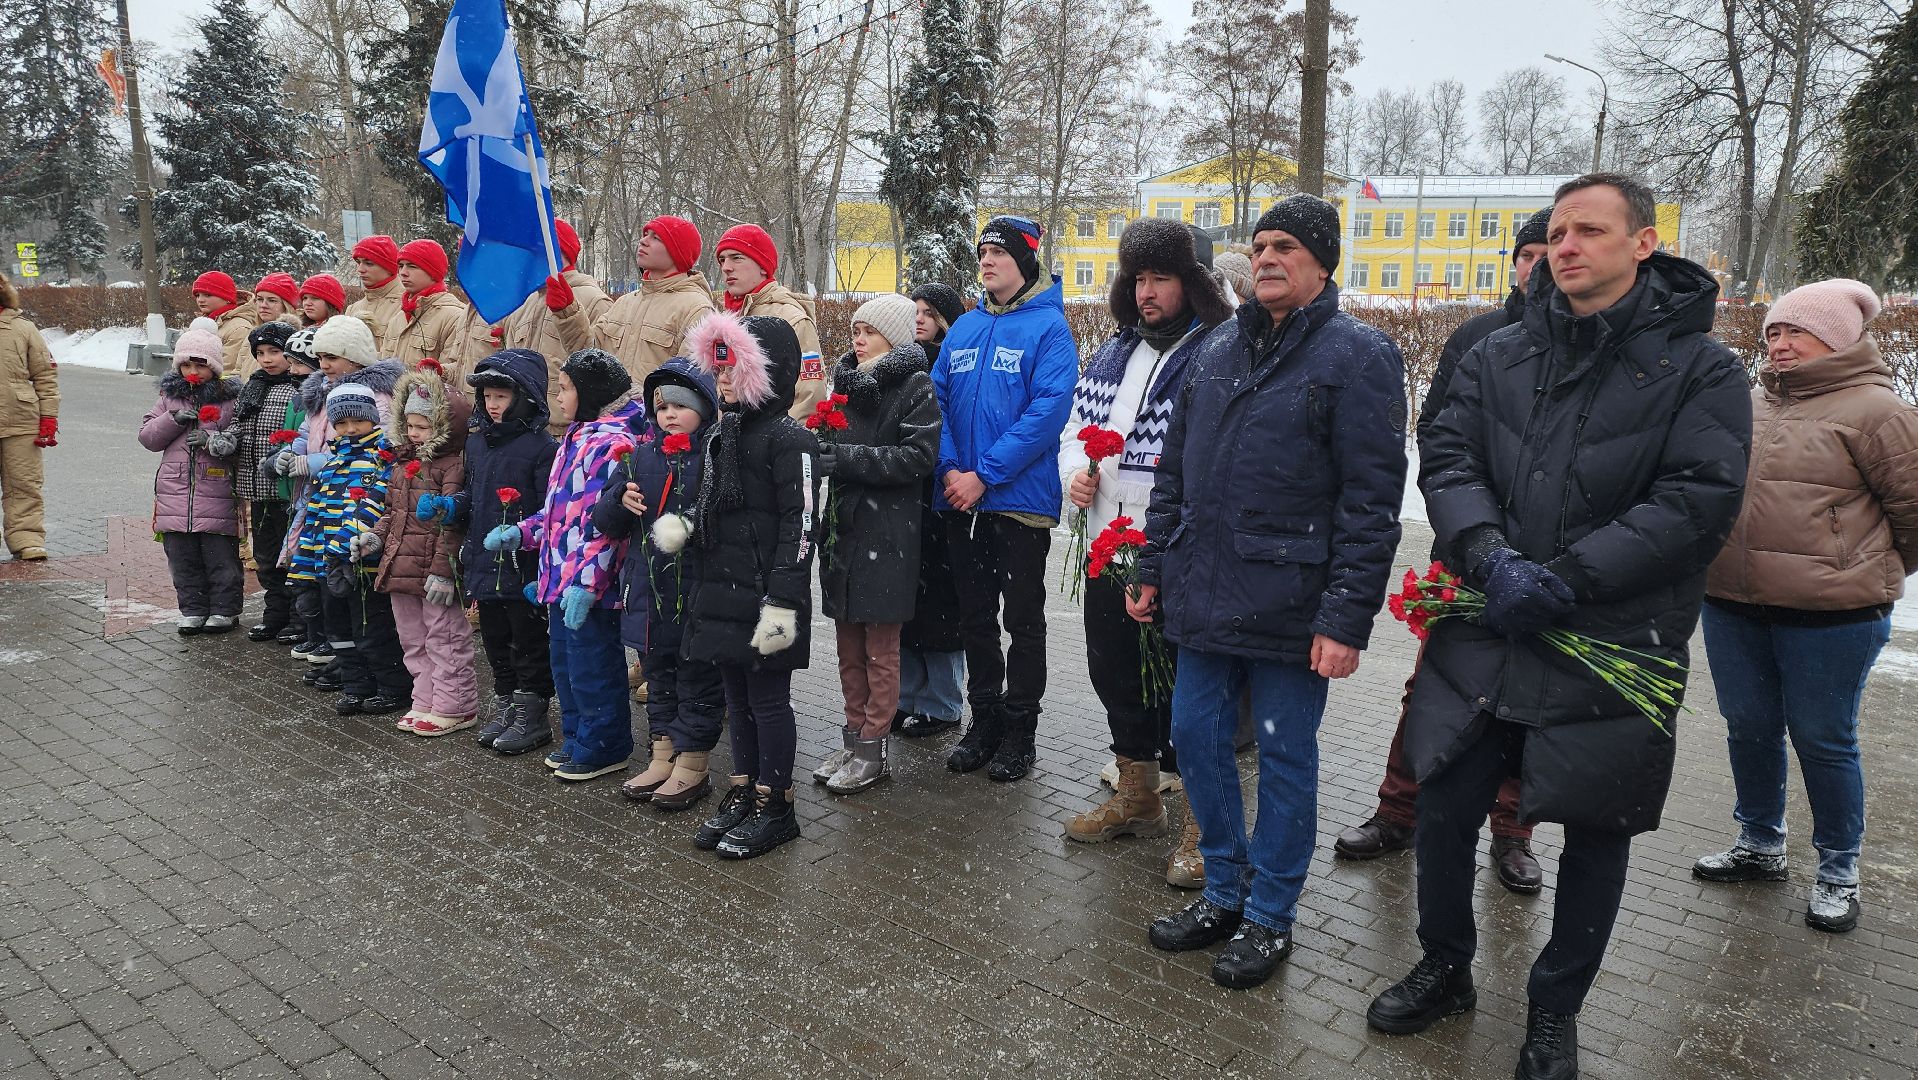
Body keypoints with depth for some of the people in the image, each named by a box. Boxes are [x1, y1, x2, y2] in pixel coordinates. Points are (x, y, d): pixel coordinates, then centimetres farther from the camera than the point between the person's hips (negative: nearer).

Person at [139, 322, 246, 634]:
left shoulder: (230, 398, -1)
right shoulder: (169, 397, 11)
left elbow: (243, 440, -5)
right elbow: (147, 436, 8)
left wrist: (213, 440, -20)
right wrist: (174, 420, -8)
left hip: (217, 497, -4)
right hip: (175, 494, 4)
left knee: (221, 558, 3)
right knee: (183, 559, 10)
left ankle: (224, 611, 15)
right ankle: (193, 610, 22)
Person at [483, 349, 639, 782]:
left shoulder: (611, 443, -17)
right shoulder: (576, 439, 16)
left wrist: (585, 582, -26)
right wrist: (519, 532, 14)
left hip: (588, 587, -10)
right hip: (561, 580, 11)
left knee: (592, 668, 0)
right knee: (564, 663, 19)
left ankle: (603, 748, 13)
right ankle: (577, 739, 32)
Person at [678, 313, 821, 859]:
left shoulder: (790, 440, -14)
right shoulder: (723, 434, 12)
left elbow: (799, 525, -18)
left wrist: (782, 599, -22)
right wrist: (683, 526, 0)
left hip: (765, 592, -8)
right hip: (723, 589, 8)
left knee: (768, 699, 2)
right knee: (737, 696, 17)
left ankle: (774, 807, 15)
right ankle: (742, 794, 30)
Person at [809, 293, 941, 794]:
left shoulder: (915, 385, -5)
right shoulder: (843, 380, 14)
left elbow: (918, 456, -16)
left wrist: (846, 458, -19)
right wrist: (819, 443, -1)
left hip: (887, 533, -6)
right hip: (842, 527, 6)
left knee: (880, 649, 3)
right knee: (849, 644, 12)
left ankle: (873, 748, 11)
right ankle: (853, 737, 23)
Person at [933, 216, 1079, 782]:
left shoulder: (1048, 325, -7)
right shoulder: (964, 327, 10)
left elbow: (1049, 409, -17)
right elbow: (938, 399, 8)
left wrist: (985, 474, -19)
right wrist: (949, 468, -8)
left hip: (1021, 499, -5)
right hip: (962, 501, 6)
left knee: (1023, 619, 6)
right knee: (975, 615, 13)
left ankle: (1019, 730, 18)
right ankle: (984, 720, 27)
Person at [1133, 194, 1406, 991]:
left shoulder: (1356, 356, -7)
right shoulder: (1216, 349, 12)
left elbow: (1371, 499, -13)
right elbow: (1174, 470, 17)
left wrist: (1347, 617, -17)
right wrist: (1154, 566, 13)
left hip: (1289, 607, -6)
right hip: (1204, 596, 6)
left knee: (1285, 759, 7)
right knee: (1196, 740, 13)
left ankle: (1270, 916, 24)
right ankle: (1225, 890, 32)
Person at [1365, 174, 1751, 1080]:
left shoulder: (1699, 368, -4)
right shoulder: (1498, 356, 7)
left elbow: (1699, 500, -13)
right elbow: (1447, 460, -1)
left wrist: (1565, 580, -19)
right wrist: (1491, 558, -19)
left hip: (1613, 648, -2)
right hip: (1483, 636, 3)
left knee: (1596, 833, 11)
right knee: (1444, 809, 9)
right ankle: (1445, 968, 34)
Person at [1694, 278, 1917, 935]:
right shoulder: (1751, 405, 9)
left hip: (1829, 616, -5)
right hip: (1732, 607, 6)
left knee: (1823, 740, 6)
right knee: (1748, 728, 16)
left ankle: (1838, 871, 24)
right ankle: (1759, 844, 34)